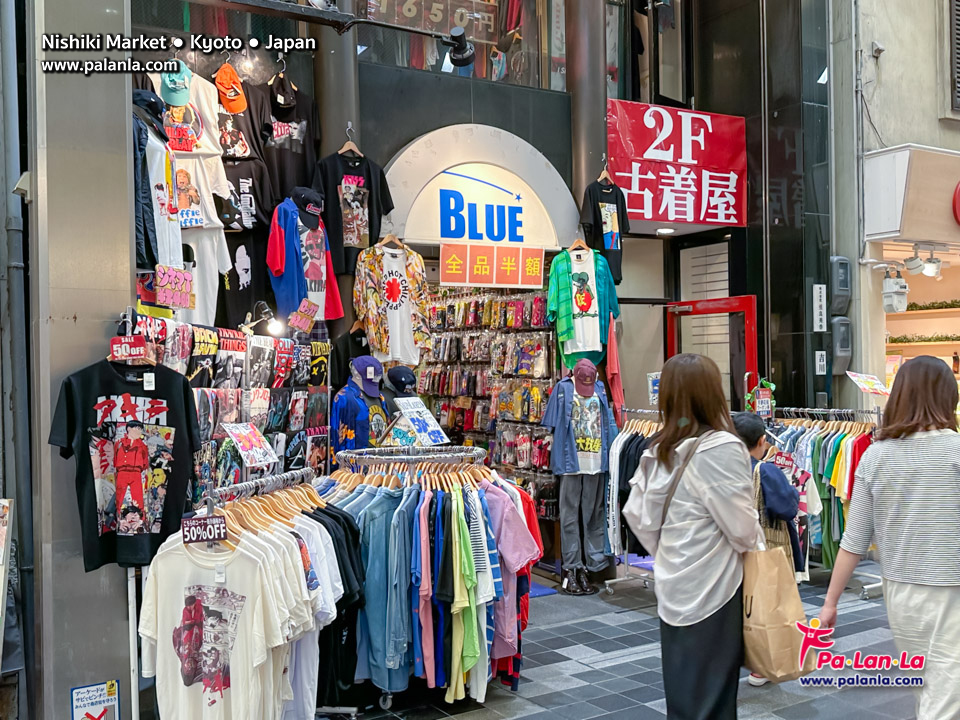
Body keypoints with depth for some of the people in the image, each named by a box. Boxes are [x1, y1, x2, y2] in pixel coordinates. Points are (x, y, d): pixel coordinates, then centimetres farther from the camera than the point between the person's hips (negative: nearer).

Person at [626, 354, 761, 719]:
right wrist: (756, 546, 5)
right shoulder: (720, 448, -18)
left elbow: (639, 518, 7)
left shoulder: (657, 451, 5)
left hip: (674, 588, 7)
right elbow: (743, 529, -15)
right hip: (712, 591, -7)